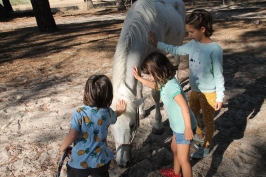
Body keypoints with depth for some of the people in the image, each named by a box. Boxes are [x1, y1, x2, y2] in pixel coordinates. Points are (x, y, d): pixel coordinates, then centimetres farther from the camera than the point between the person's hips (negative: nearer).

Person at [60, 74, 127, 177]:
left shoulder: (79, 113, -20)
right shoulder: (107, 112, -7)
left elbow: (72, 135, -25)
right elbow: (114, 116, 17)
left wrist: (63, 147, -4)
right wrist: (120, 111, 41)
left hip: (79, 162, -2)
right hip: (100, 161, 3)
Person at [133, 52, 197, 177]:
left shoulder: (171, 86, -29)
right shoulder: (165, 82, 0)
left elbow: (184, 107, -31)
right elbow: (153, 85, 23)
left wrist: (188, 128, -30)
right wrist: (138, 78, 22)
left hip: (184, 127, -11)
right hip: (177, 125, 11)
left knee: (183, 158, 5)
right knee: (174, 148, 29)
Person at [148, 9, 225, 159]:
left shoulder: (215, 49, -21)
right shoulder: (192, 45, -3)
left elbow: (219, 75, -17)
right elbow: (176, 50, 12)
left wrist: (220, 97, -14)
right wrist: (158, 44, 6)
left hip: (209, 93, -7)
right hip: (195, 90, 7)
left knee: (208, 120, 12)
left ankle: (205, 148, 33)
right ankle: (200, 135, 52)